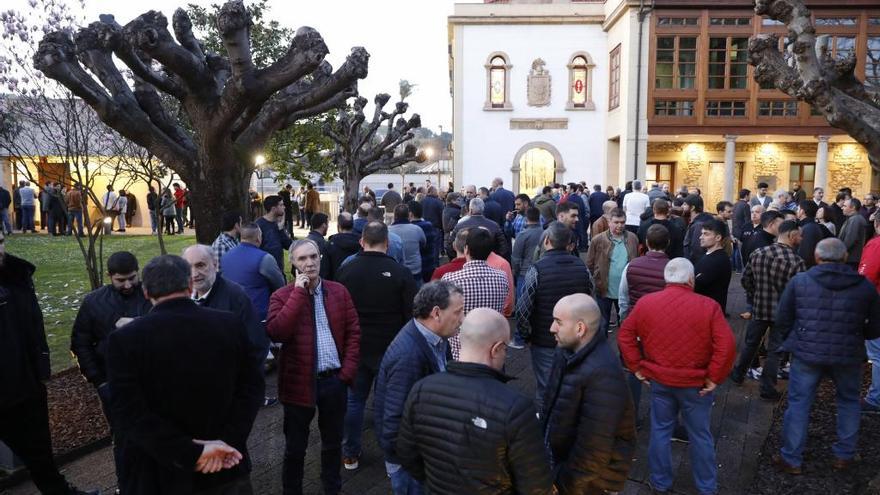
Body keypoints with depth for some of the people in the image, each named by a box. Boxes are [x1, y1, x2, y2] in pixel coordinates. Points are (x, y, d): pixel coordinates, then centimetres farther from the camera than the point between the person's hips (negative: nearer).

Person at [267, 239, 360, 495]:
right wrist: (299, 292, -20)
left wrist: (348, 371, -4)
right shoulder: (282, 296, -6)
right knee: (295, 447, 12)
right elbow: (275, 333, -22)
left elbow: (353, 333, 4)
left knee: (333, 442, 19)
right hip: (299, 382, -2)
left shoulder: (339, 291, 2)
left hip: (334, 379, 3)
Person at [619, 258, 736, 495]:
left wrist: (637, 367, 4)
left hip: (659, 380, 2)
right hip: (696, 384, -1)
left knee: (660, 431, 16)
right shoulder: (708, 306, -13)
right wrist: (714, 378, -8)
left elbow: (625, 336, -1)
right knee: (700, 435, 15)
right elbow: (727, 346, -17)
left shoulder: (645, 302, -5)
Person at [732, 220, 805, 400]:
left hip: (759, 308, 4)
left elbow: (746, 279, 3)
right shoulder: (796, 261, -19)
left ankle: (738, 374, 36)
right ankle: (767, 389, 16)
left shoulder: (758, 253, -5)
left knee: (751, 343, 22)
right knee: (774, 350, 8)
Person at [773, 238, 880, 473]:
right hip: (848, 356, 1)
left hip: (806, 353, -1)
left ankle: (791, 459, 15)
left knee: (798, 403, 8)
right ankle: (844, 455, 31)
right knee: (848, 402, 22)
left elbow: (782, 319, 0)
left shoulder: (799, 281, -5)